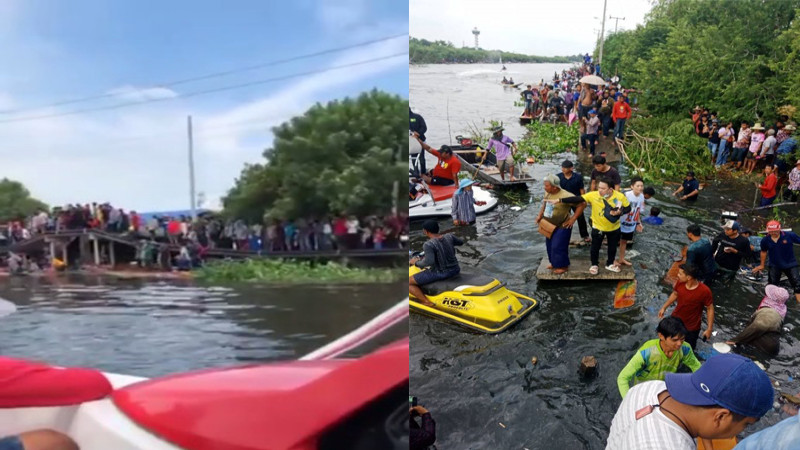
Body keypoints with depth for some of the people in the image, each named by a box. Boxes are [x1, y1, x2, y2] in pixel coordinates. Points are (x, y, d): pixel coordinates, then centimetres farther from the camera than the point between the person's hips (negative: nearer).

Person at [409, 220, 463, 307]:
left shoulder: (429, 245, -20)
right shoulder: (449, 236, -1)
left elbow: (429, 262, -31)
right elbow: (461, 242, 17)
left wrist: (416, 262, -13)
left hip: (440, 274, -7)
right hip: (455, 270, 7)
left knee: (408, 283, 1)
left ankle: (427, 302, -5)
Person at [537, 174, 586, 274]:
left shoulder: (565, 196, -27)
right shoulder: (547, 192, -6)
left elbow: (582, 204, -22)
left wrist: (573, 219, -20)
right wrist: (540, 215, 5)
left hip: (562, 227, -7)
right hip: (550, 226, 7)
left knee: (558, 247, -2)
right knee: (550, 245, 17)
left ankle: (563, 266, 18)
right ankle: (554, 263, 37)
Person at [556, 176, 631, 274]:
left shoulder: (620, 197, -22)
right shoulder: (593, 195, -25)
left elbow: (628, 208, -8)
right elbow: (577, 199, -28)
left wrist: (619, 212, -30)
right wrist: (560, 200, -36)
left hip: (614, 228, 1)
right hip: (598, 227, -1)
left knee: (612, 247, 20)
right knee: (595, 247, 14)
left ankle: (610, 264, 45)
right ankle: (594, 265, 39)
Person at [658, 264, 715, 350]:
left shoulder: (704, 291, -30)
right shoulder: (679, 283, -16)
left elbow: (710, 309, -16)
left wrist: (709, 329, -14)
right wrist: (664, 307, 11)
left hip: (691, 328, -4)